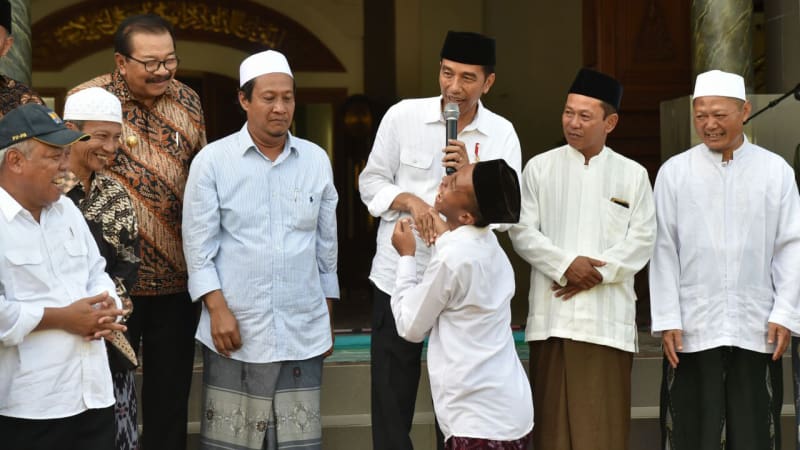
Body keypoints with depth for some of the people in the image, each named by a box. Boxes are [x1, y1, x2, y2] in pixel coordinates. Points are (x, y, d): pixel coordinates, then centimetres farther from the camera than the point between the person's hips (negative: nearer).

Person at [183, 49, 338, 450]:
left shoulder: (317, 160, 7)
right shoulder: (212, 161, -2)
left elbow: (326, 246, 13)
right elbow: (199, 245, -3)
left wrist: (328, 319, 15)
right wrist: (218, 309, -12)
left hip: (303, 333, 3)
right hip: (236, 329, -2)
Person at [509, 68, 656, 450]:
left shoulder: (632, 175, 8)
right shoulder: (540, 168, 8)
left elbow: (642, 239, 1)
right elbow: (522, 231, 1)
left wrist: (596, 272, -10)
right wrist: (566, 265, -12)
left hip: (608, 316, 0)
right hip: (552, 314, 0)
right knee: (553, 415, 1)